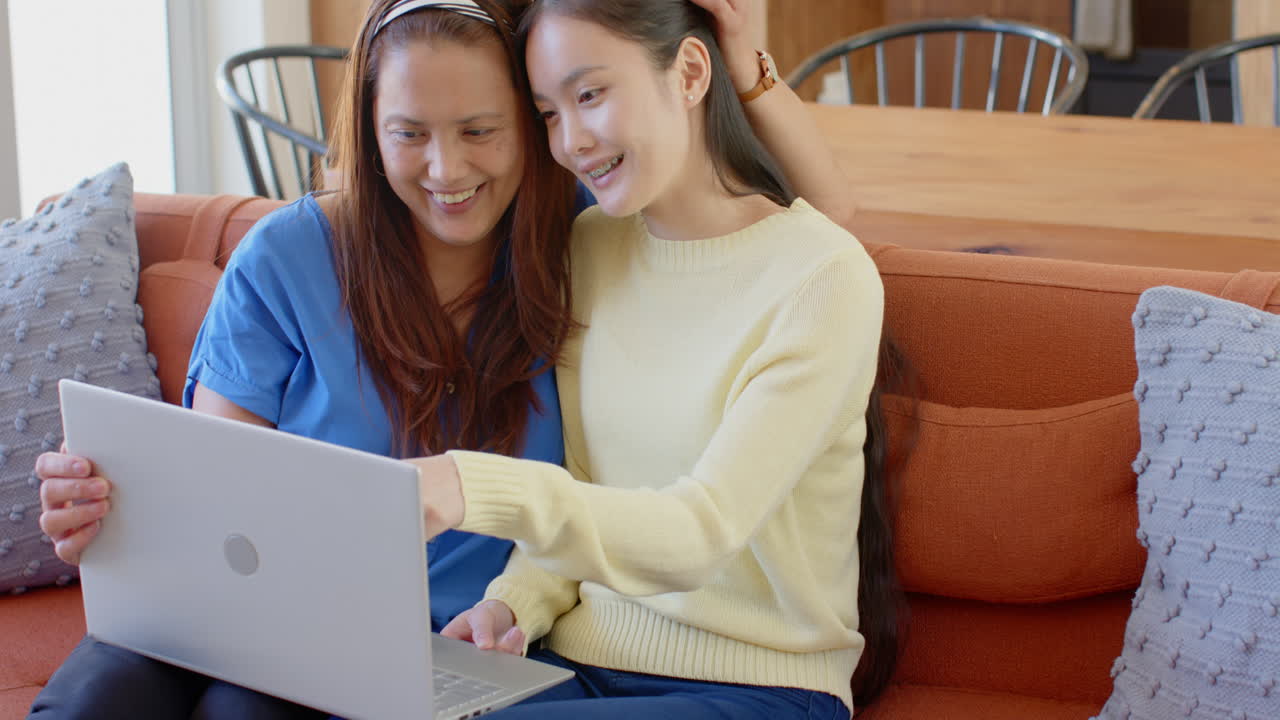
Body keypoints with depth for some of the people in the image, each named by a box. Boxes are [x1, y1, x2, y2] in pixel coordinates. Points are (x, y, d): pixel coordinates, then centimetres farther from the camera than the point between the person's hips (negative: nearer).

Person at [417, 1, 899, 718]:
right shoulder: (588, 248, 9)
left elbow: (701, 532, -22)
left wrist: (481, 489, -36)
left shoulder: (825, 276, -14)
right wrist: (517, 602, -7)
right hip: (581, 659, 6)